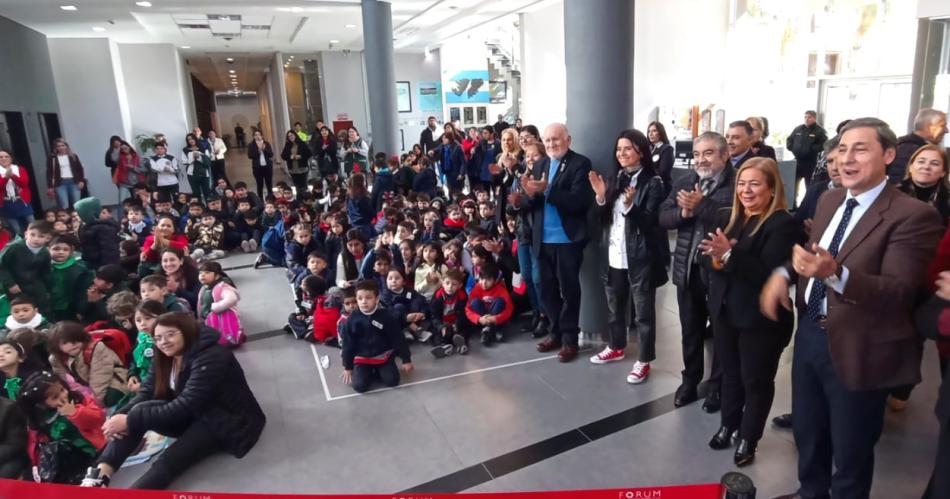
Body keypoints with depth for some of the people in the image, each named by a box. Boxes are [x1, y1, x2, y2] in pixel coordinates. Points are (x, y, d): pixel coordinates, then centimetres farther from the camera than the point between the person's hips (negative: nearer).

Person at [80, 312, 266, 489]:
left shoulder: (211, 358, -23)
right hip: (195, 415, 8)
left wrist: (131, 420, -24)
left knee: (168, 461, -29)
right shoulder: (166, 358, 5)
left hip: (229, 422, -8)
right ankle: (99, 476, -23)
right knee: (139, 411, -15)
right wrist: (121, 416, -22)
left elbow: (183, 406, -26)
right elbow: (147, 392, -2)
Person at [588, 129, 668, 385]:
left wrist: (630, 205, -31)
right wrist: (601, 196, -9)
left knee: (643, 310, 5)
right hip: (614, 255, 7)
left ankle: (644, 361, 17)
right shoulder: (617, 179, 10)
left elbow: (650, 222, -15)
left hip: (640, 257, -6)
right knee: (614, 306, 20)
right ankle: (616, 347, 39)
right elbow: (604, 219, 8)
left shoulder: (652, 182, -9)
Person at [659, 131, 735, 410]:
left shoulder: (737, 184, -11)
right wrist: (684, 211, -17)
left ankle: (717, 386, 30)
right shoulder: (684, 183, 8)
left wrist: (701, 205, -25)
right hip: (688, 270, 5)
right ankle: (690, 381, 36)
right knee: (690, 331, 18)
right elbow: (663, 218, 1)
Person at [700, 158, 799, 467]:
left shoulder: (783, 225, -15)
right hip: (725, 311, 6)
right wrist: (716, 258, -19)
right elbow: (710, 258, 3)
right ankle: (728, 425, 39)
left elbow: (768, 273, -24)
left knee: (756, 379, 11)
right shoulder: (727, 217, 6)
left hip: (761, 318, -6)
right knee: (730, 372, 20)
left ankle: (748, 438, 29)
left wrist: (729, 255, -31)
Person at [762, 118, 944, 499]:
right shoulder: (830, 200, 6)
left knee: (850, 452, 14)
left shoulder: (912, 215, -18)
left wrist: (835, 273, -42)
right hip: (810, 335, 7)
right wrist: (783, 273, -3)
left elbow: (898, 292, -25)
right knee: (807, 433, 26)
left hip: (857, 349, -7)